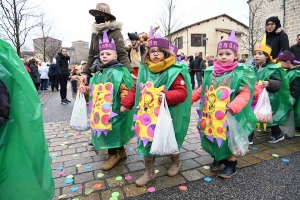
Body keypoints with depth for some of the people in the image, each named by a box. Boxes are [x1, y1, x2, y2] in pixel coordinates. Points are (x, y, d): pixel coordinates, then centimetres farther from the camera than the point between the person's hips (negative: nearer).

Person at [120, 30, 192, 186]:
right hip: (147, 116, 5)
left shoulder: (174, 71, -11)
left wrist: (167, 96, -33)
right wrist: (126, 103, 4)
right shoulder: (144, 70, 5)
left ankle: (176, 162, 48)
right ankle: (149, 172, 30)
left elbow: (182, 92, -16)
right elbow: (135, 89, 10)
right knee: (146, 142, 10)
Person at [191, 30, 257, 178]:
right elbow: (203, 89, 14)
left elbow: (245, 94, -14)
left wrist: (234, 106, -29)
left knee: (228, 141, 6)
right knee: (213, 138, 16)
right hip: (210, 115, 5)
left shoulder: (241, 73, -8)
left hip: (229, 116, -4)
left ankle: (231, 164, 30)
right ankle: (217, 158, 40)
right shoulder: (210, 72, 6)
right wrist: (190, 98, 7)